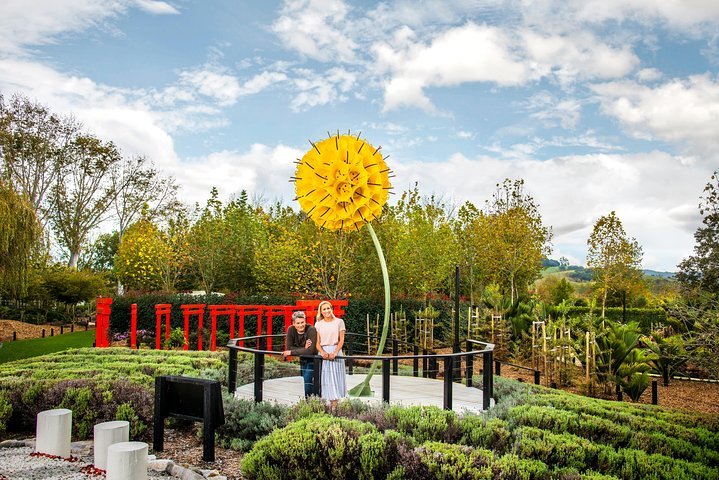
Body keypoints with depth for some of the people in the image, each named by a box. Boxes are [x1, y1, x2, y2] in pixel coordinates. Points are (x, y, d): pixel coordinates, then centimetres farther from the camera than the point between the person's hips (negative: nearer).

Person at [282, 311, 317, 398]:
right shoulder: (291, 330, -14)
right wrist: (304, 349, -28)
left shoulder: (311, 330, -27)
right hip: (302, 359, 6)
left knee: (308, 380, -14)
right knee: (304, 380, 14)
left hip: (313, 359, -6)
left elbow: (310, 351, -33)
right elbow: (288, 347, -15)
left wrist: (291, 352, -31)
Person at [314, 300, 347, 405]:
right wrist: (323, 352, -14)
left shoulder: (339, 322, 3)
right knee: (325, 378, -2)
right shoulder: (318, 324, 8)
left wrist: (335, 352, -14)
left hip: (336, 352, -1)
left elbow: (341, 340, 0)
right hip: (323, 352, 2)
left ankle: (335, 405, -2)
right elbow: (317, 342, 4)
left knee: (335, 377, -3)